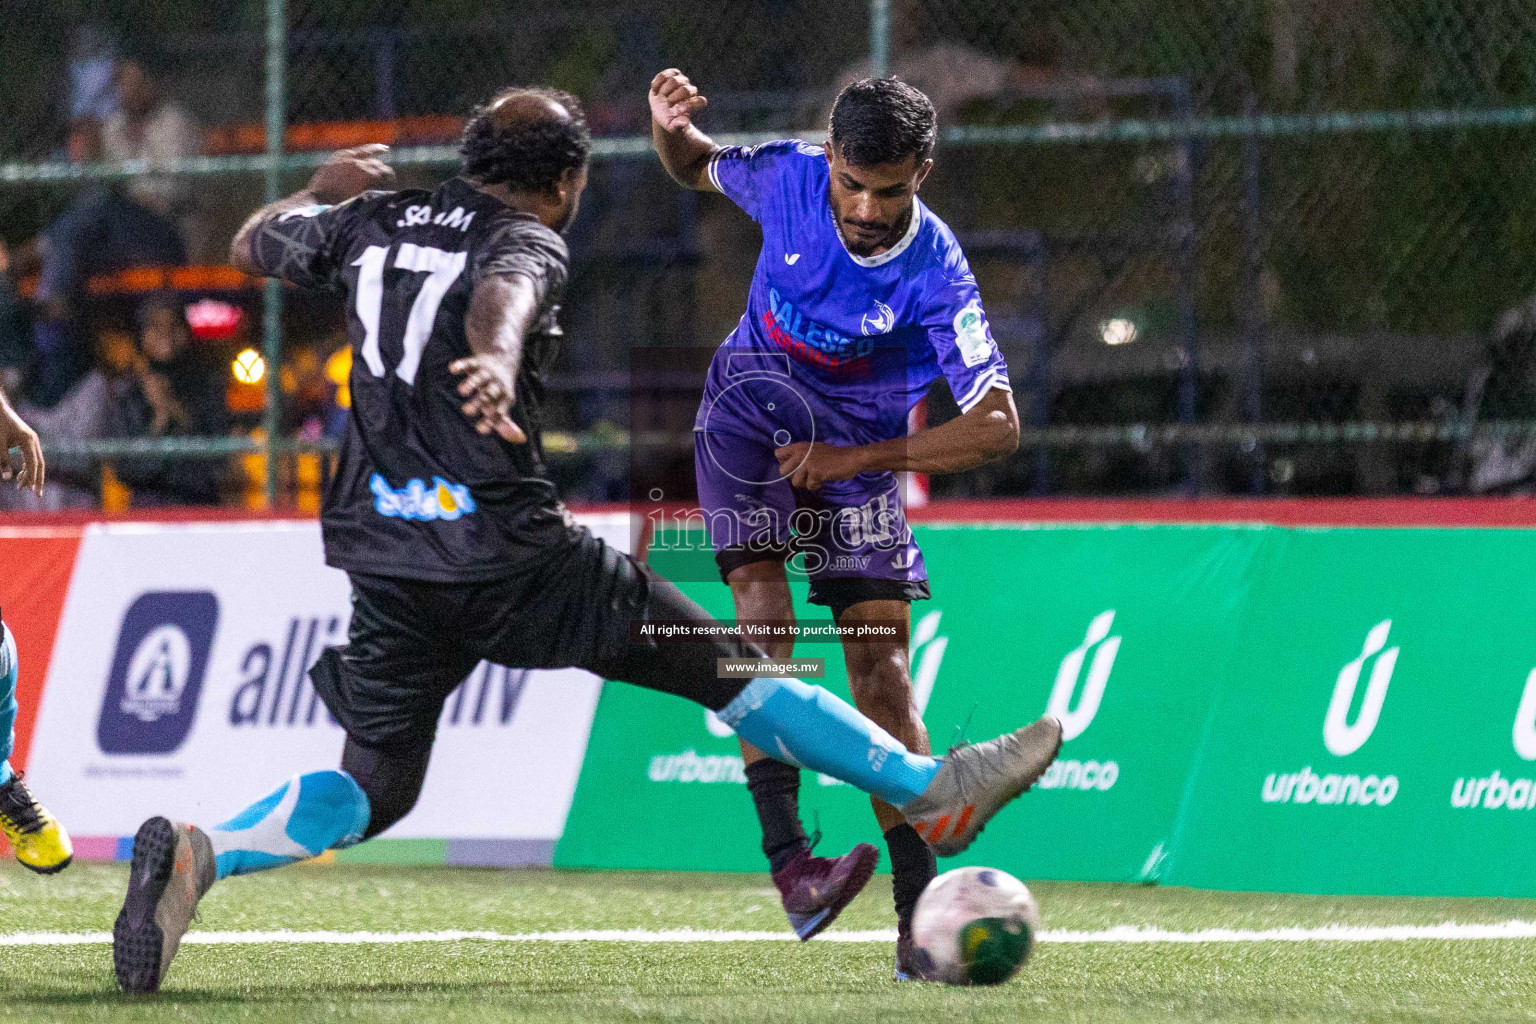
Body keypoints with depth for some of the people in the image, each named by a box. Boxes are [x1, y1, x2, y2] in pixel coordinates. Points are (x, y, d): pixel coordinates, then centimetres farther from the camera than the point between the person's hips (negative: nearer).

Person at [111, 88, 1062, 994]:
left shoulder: (371, 222, 14)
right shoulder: (527, 240, -4)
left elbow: (251, 247, 30)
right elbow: (502, 294, -29)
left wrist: (324, 190, 49)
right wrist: (496, 360, -50)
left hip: (387, 563, 6)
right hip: (509, 556, -6)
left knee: (374, 789, 10)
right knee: (726, 665, 3)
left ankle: (195, 855, -16)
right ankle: (935, 791, 9)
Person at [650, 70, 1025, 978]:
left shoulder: (936, 274, -27)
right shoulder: (789, 178, -18)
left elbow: (997, 426, -27)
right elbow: (697, 169, 5)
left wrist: (858, 459, -27)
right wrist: (671, 126, -19)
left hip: (859, 451, -1)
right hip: (751, 414, 1)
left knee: (881, 667, -8)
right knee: (763, 611, -21)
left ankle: (919, 907, -6)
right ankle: (787, 859, -28)